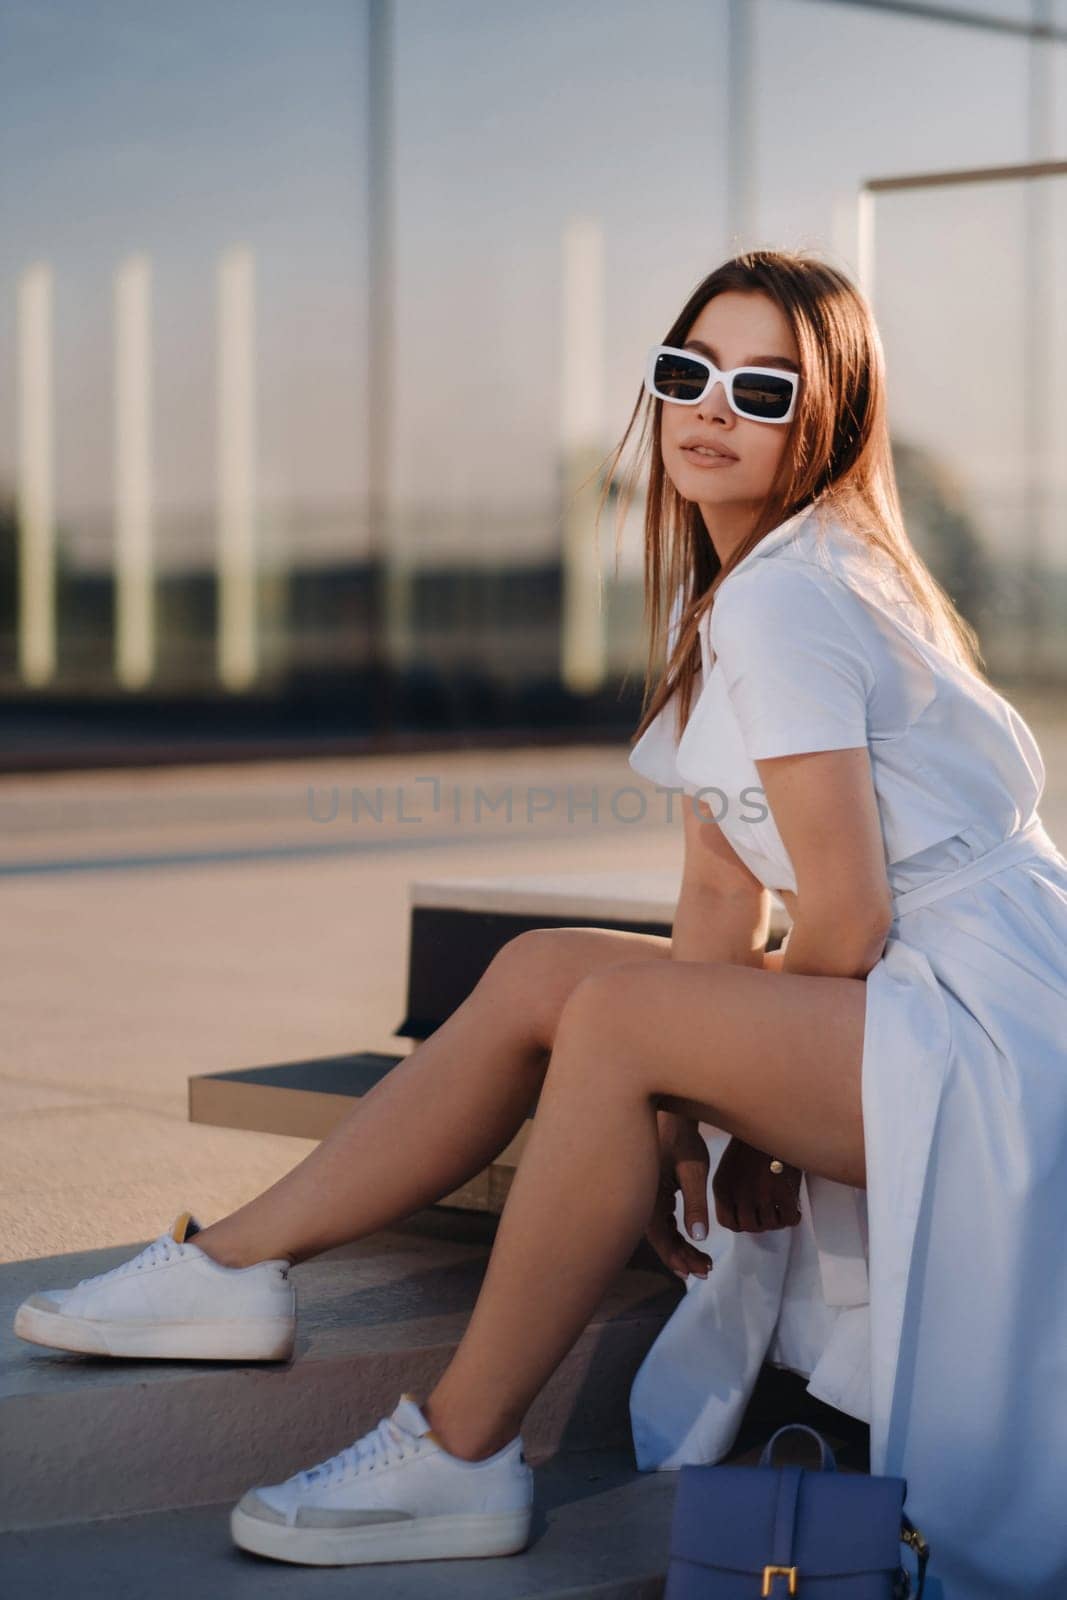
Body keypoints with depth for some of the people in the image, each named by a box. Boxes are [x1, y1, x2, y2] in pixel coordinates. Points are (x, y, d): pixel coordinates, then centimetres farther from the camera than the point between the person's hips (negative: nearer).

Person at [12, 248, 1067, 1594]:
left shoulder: (783, 601, -19)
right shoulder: (716, 595, 11)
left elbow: (844, 923, -20)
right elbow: (724, 892, 9)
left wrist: (697, 1104, -2)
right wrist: (675, 1114, -1)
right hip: (919, 998, 10)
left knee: (614, 1008, -25)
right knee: (538, 972, 6)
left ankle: (460, 1457, -16)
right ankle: (232, 1266, 12)